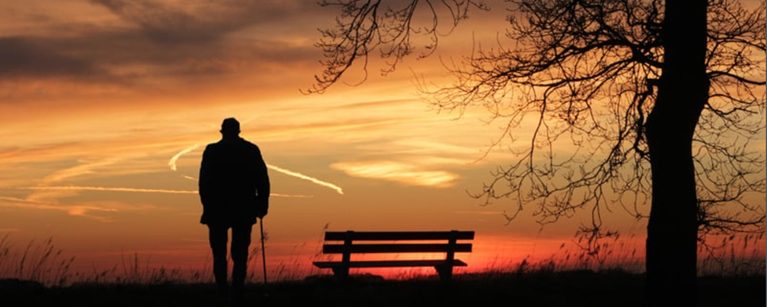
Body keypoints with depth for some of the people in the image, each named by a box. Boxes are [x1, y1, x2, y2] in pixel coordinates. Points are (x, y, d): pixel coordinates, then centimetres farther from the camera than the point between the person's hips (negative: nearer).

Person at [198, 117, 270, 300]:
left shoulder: (212, 151, -3)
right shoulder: (251, 150, 1)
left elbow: (204, 181, -4)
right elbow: (263, 180, -2)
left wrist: (207, 205, 5)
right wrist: (262, 204, 5)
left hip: (217, 210, -1)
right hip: (244, 210, 1)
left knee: (219, 253, 8)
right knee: (240, 254, 6)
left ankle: (222, 292, -1)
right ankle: (237, 293, -3)